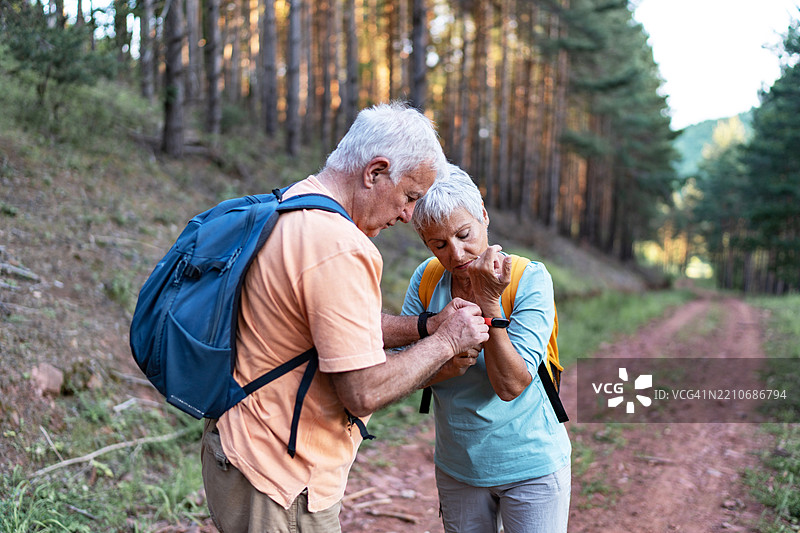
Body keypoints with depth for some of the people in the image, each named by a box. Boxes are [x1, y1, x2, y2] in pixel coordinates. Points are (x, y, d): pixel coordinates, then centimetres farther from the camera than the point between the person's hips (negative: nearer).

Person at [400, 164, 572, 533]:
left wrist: (488, 302, -28)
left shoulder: (530, 279, -16)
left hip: (530, 464, -3)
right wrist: (446, 366, -25)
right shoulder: (426, 280, -5)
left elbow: (510, 386, -22)